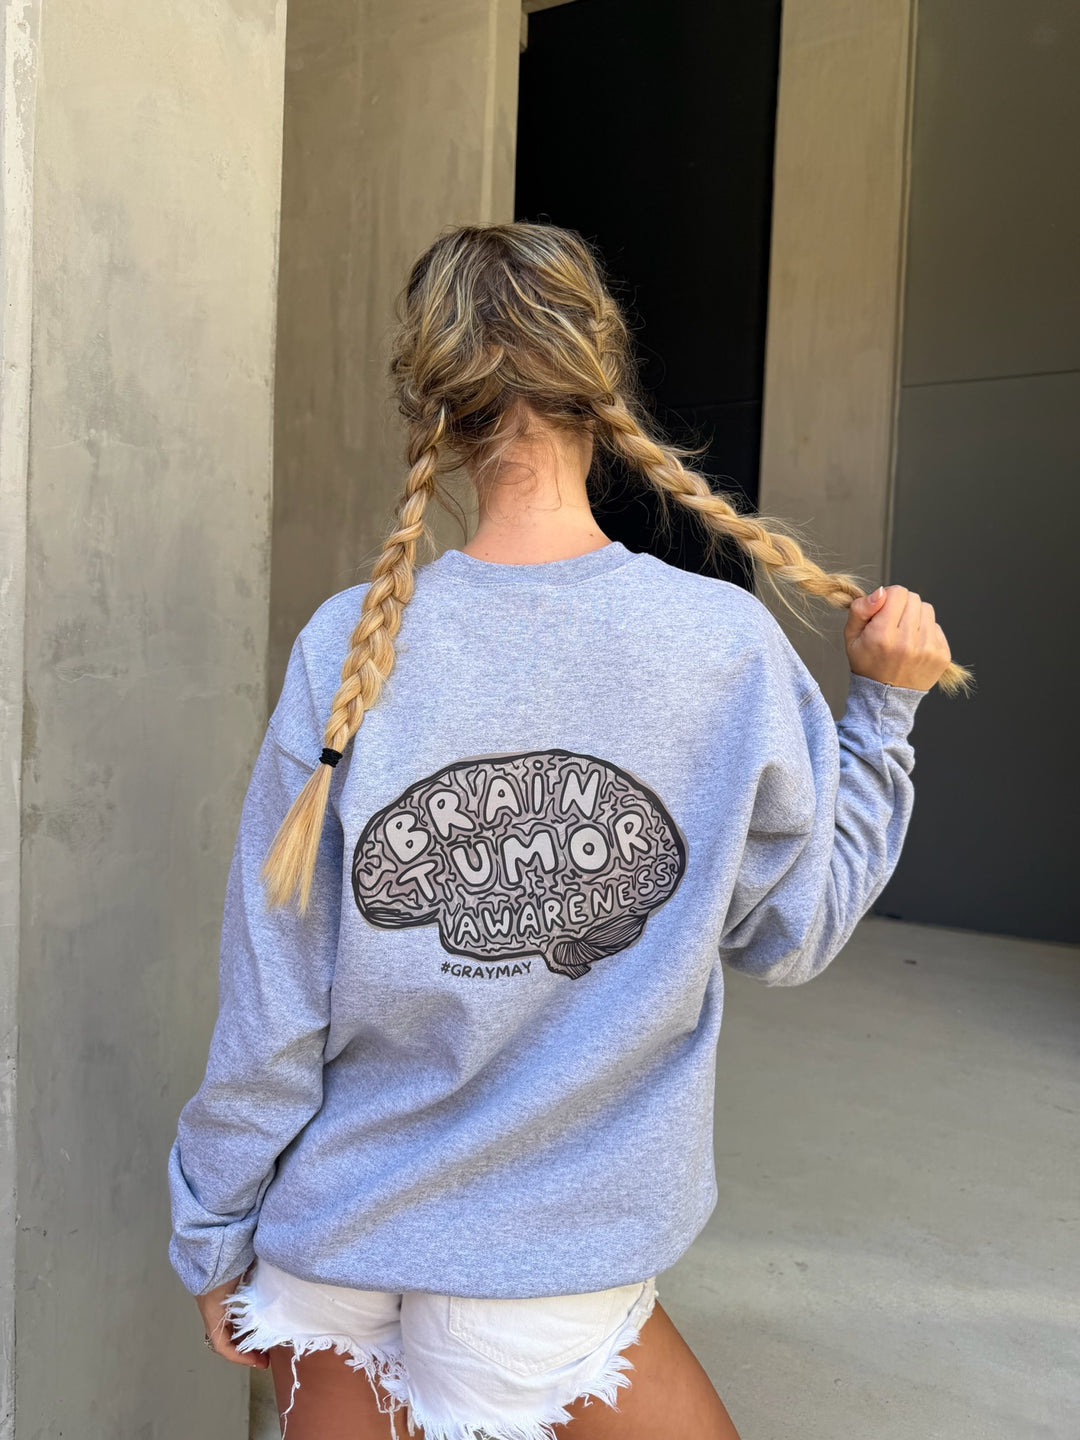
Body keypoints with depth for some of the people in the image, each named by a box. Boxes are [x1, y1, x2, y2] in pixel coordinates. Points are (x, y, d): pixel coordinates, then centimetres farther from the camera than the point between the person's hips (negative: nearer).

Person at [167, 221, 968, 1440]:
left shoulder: (351, 646, -17)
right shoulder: (732, 647, -17)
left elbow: (272, 1007, -10)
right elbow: (793, 935, -3)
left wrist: (211, 1233, 6)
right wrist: (884, 703, 3)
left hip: (336, 1237, 2)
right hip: (554, 1266, -1)